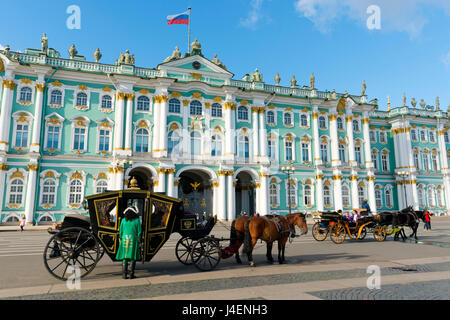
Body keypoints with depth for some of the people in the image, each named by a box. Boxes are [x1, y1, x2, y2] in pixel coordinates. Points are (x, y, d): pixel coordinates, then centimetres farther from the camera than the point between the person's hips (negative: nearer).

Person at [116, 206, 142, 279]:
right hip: (133, 240, -2)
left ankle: (124, 274, 8)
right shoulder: (137, 220, -5)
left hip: (125, 240, 2)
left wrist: (120, 240, 13)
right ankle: (131, 274, 6)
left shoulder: (123, 220, 1)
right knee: (133, 257, 6)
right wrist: (138, 240, 6)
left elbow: (120, 231, 4)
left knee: (125, 257, 9)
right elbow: (139, 232, -5)